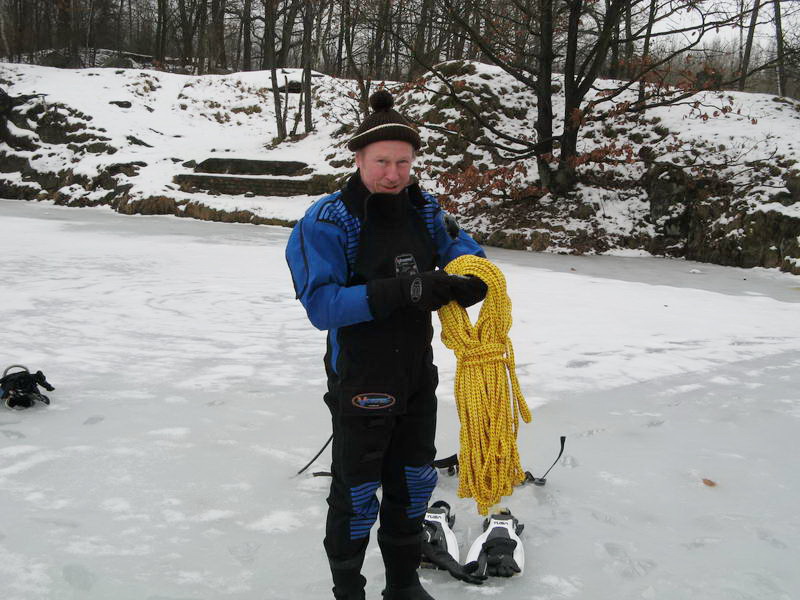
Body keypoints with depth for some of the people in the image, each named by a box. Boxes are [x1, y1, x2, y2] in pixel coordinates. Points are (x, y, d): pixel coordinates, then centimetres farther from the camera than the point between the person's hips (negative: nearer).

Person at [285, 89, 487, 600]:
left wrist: (471, 272, -11)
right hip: (360, 385, -6)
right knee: (357, 495, 10)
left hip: (418, 377, 6)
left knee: (414, 483, 21)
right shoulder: (327, 222, -19)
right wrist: (399, 291, -35)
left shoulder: (423, 208, -2)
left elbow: (459, 242, 14)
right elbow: (322, 305, -26)